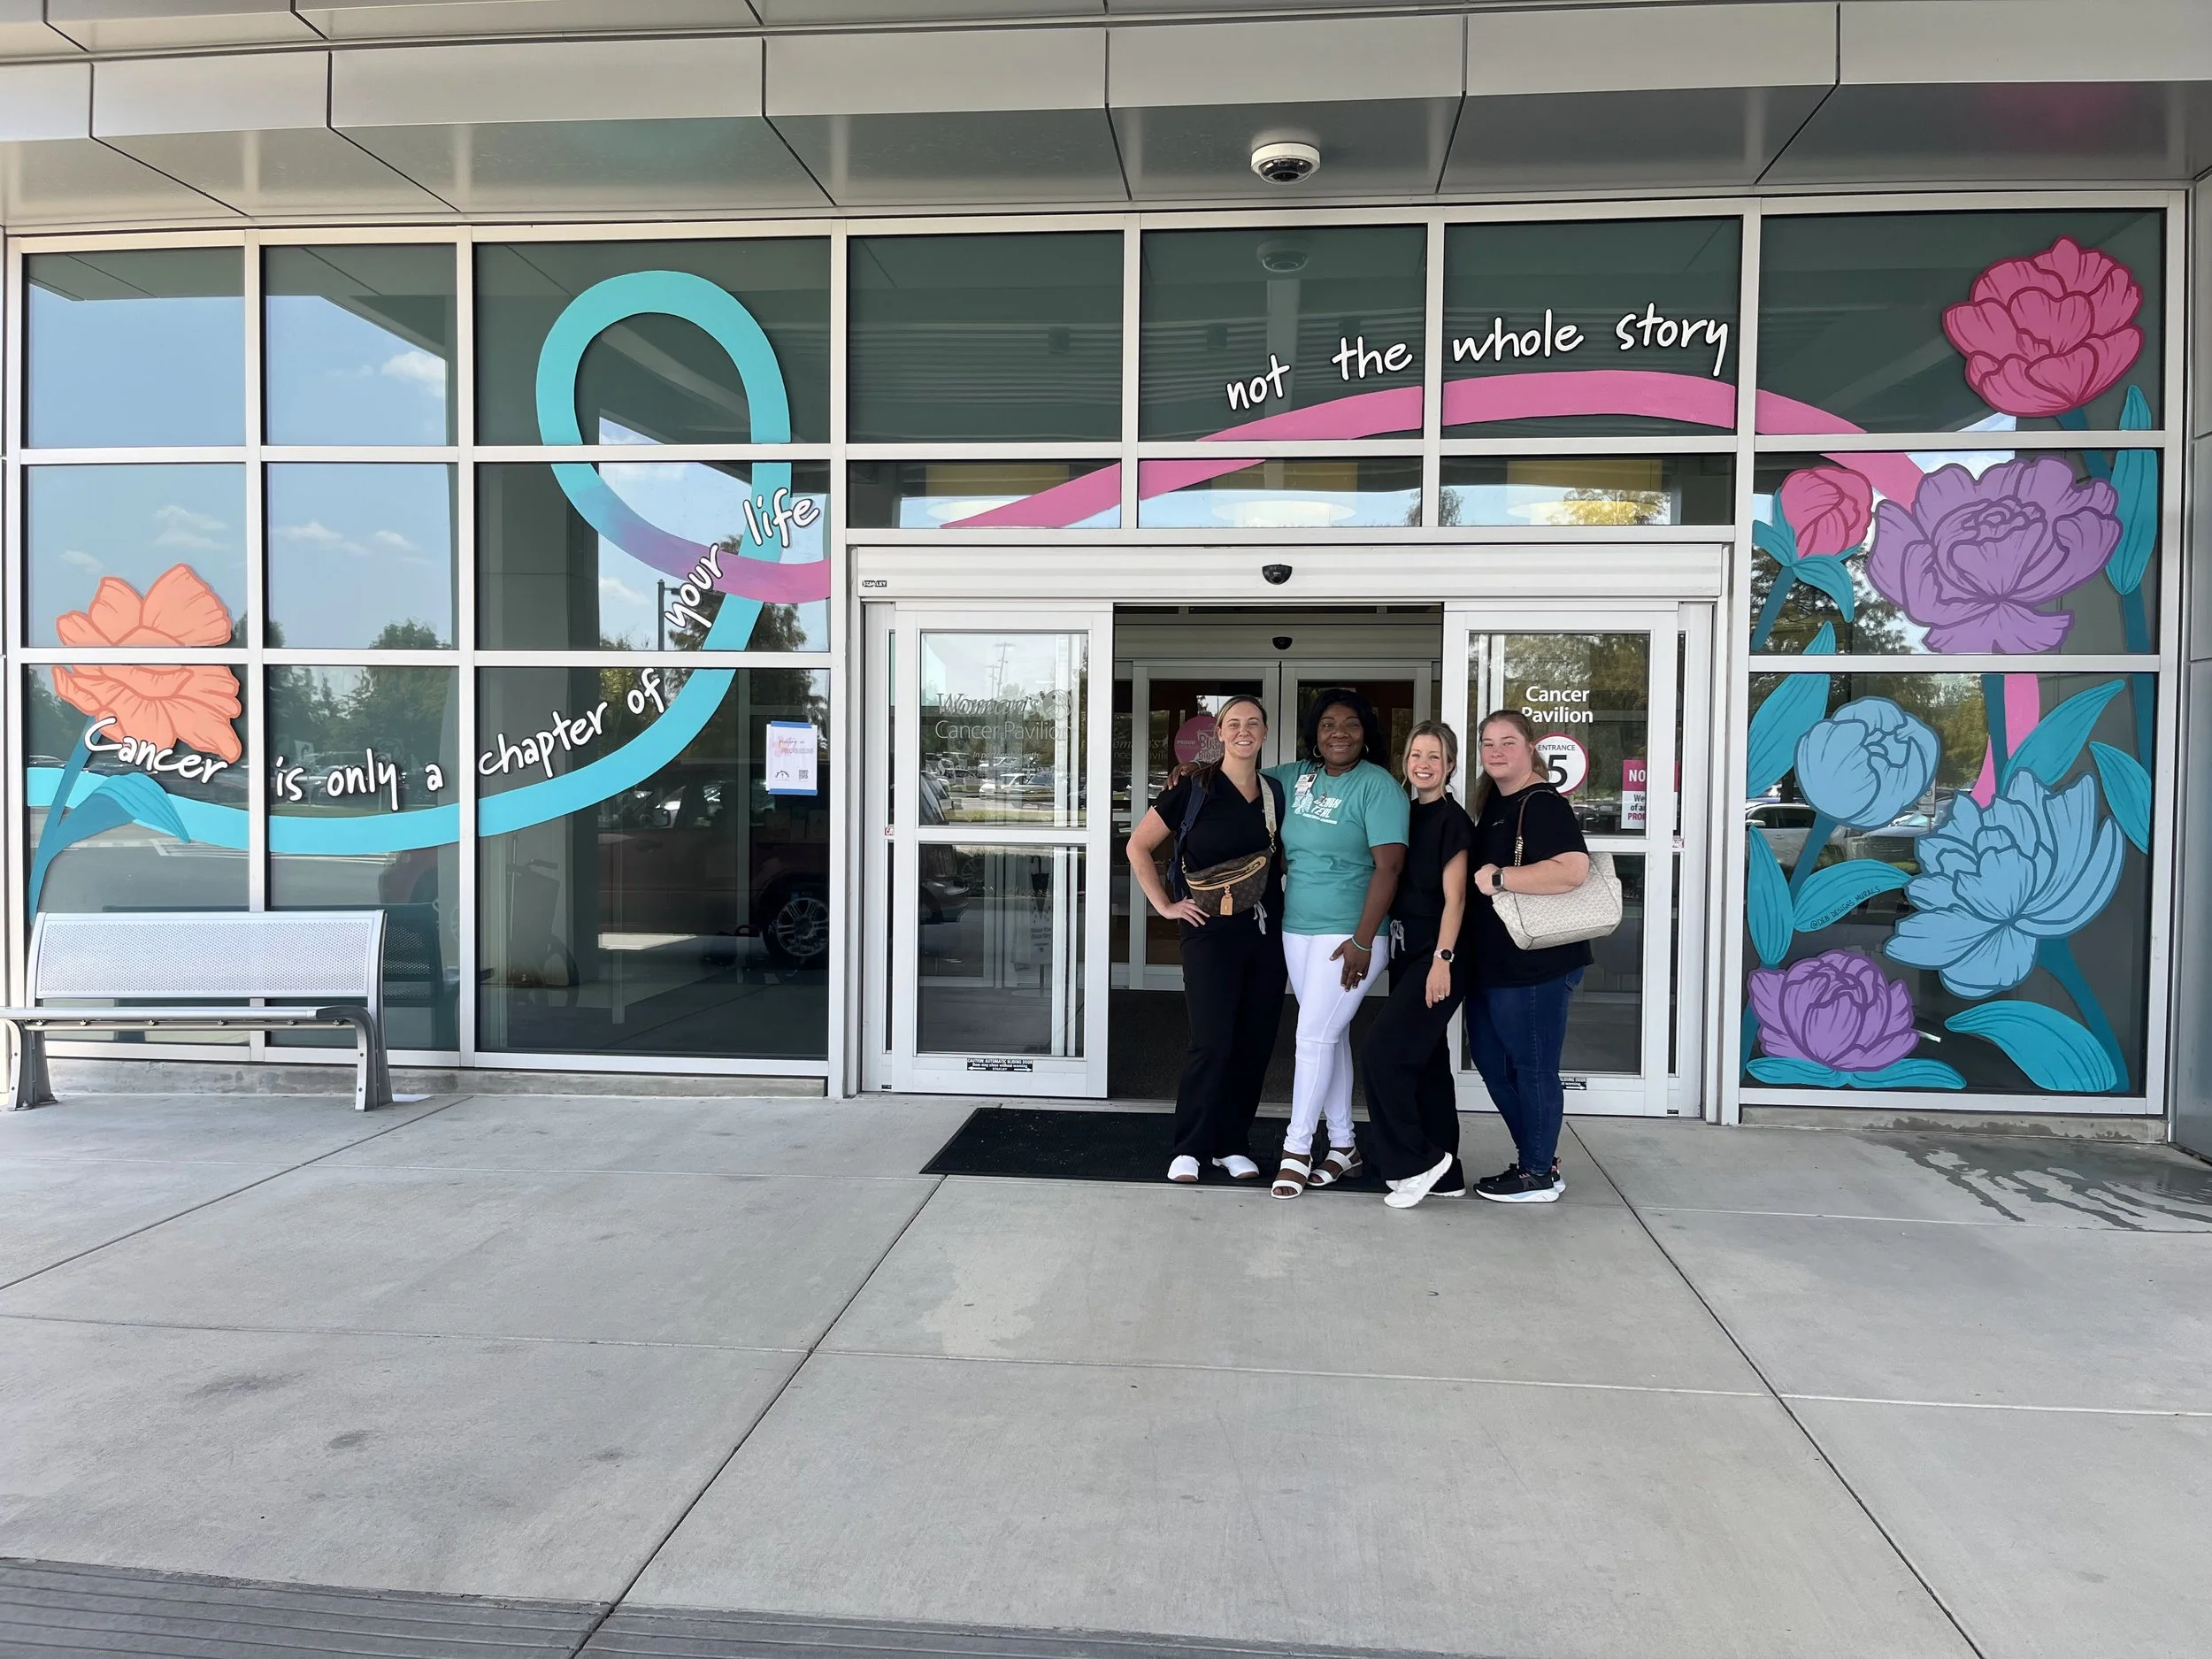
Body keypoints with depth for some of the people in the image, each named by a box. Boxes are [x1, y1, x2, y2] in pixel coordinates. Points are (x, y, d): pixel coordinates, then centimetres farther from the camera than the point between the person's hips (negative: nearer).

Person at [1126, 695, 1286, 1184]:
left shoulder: (1276, 792, 9)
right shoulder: (1194, 787, -5)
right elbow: (1139, 846, -2)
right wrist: (1166, 905, -4)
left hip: (1266, 933, 5)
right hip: (1211, 931, -5)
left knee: (1255, 1043, 6)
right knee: (1212, 1043, -8)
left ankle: (1232, 1144, 20)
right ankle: (1190, 1148, 7)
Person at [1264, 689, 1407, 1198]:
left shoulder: (1378, 786, -11)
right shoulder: (1298, 776, 7)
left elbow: (1388, 866, -17)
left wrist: (1362, 941, -19)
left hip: (1347, 935, -6)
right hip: (1296, 928, 6)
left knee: (1314, 1037, -6)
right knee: (1331, 1036, 13)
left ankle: (1297, 1149, 5)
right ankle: (1343, 1146, 23)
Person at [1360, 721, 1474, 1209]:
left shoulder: (1452, 820, -10)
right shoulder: (1409, 815, 12)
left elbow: (1454, 898, -14)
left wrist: (1442, 960, -19)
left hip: (1437, 955, -8)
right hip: (1406, 952, 8)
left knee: (1382, 1052, -14)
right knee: (1427, 1059, 11)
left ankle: (1417, 1162, -3)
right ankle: (1445, 1173, 19)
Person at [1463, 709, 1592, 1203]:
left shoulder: (1543, 804, -15)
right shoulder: (1493, 803, 15)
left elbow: (1573, 870, -29)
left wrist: (1498, 878, -25)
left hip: (1534, 963, -10)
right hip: (1492, 961, 10)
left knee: (1532, 1067, 1)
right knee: (1490, 1059, 17)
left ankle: (1540, 1175, 14)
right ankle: (1537, 1157, 30)